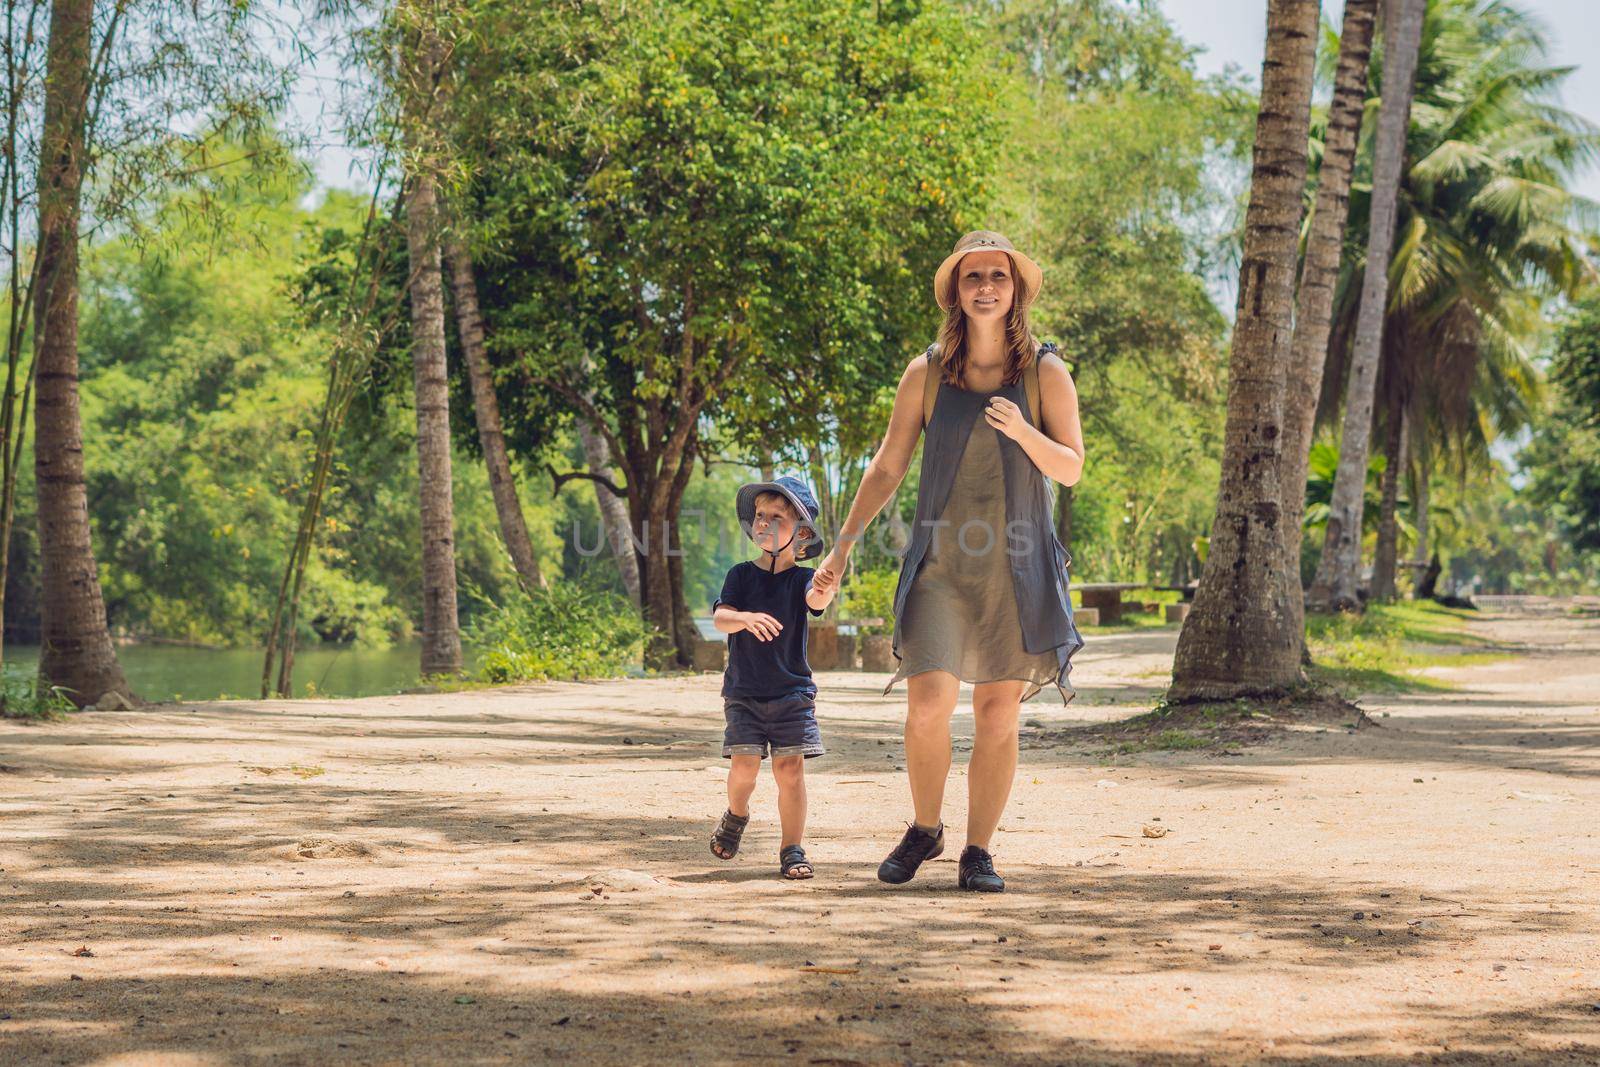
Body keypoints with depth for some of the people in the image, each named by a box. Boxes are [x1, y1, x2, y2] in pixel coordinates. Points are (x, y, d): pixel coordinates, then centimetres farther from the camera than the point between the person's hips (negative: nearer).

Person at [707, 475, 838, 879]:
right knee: (744, 764, -7)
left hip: (792, 693, 0)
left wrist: (824, 591, -49)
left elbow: (815, 601, -24)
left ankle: (792, 850, 4)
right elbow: (720, 617, -13)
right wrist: (746, 618, -36)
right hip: (743, 691, 0)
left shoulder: (801, 579, -2)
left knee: (790, 769, -5)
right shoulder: (741, 575, 0)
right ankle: (736, 814, 25)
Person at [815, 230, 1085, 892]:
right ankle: (924, 830, 12)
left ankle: (978, 851, 12)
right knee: (928, 705, -12)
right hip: (940, 565, 0)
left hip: (1017, 569, 0)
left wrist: (1022, 432, -18)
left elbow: (1071, 469, 1)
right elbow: (886, 469, 10)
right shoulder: (926, 374, 4)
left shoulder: (1046, 374, 3)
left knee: (998, 714, 1)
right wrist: (842, 547, 5)